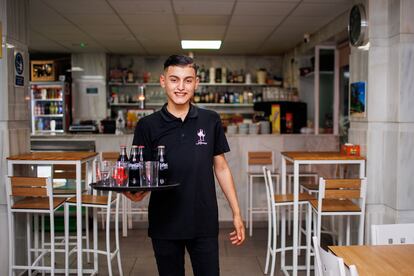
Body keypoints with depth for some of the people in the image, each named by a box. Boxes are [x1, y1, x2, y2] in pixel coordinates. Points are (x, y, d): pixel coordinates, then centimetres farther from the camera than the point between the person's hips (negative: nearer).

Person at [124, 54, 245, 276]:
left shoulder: (211, 121, 1)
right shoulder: (147, 126, -3)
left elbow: (221, 168, 6)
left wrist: (236, 213, 4)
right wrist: (135, 192, -24)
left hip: (204, 224, 1)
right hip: (164, 224, 0)